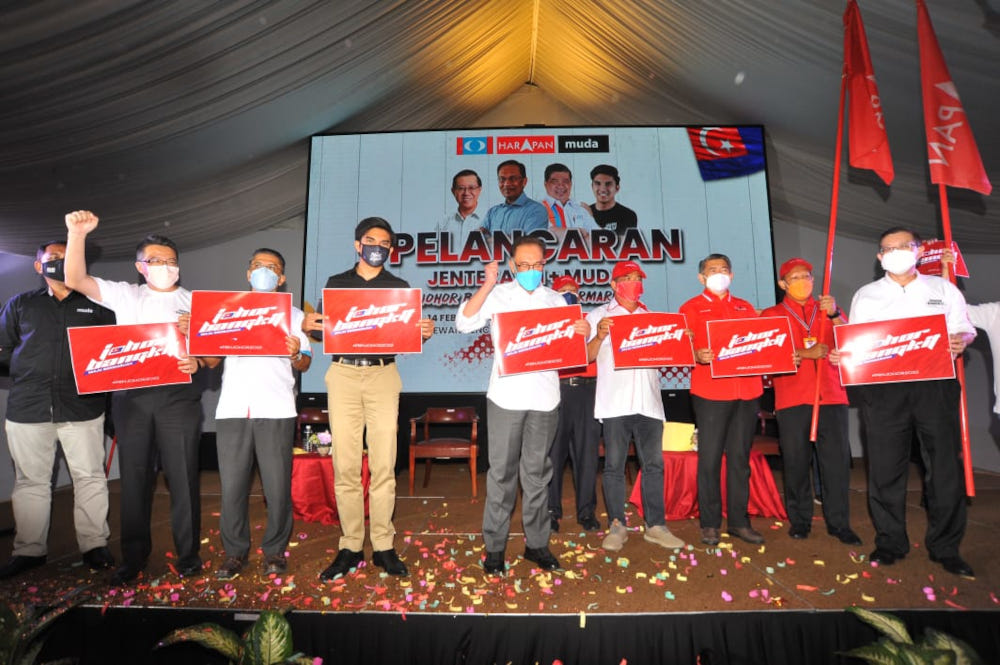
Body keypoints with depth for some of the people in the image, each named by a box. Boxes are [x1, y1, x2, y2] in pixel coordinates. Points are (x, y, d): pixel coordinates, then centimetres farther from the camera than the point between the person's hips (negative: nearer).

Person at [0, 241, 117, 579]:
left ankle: (94, 545, 13)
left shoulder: (96, 307, 10)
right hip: (28, 408, 1)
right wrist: (30, 369, -4)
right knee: (30, 481, 9)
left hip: (82, 406, -1)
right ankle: (29, 550, 22)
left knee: (90, 477, 2)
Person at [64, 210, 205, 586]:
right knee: (135, 477, 9)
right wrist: (77, 234, -7)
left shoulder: (194, 302, 9)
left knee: (182, 476, 0)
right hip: (131, 396, 2)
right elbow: (76, 280, 3)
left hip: (177, 396, -2)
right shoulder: (125, 295, 14)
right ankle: (133, 558, 22)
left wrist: (197, 362, -18)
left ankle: (188, 555, 12)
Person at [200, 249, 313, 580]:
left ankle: (274, 550, 15)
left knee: (277, 485, -1)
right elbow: (211, 361, 13)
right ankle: (235, 551, 19)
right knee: (232, 484, 2)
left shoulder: (293, 314, 14)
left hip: (276, 410, -1)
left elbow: (305, 365, 8)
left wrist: (295, 355, -13)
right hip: (232, 409, 2)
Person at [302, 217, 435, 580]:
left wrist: (425, 332, -14)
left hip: (383, 375, 0)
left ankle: (383, 546, 10)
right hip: (343, 373, 1)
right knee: (345, 465, 1)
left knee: (383, 464, -1)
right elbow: (326, 332, 10)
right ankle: (350, 547, 12)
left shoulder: (399, 287, 12)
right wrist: (308, 325, -11)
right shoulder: (336, 283, 13)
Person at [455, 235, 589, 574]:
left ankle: (536, 542, 24)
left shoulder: (556, 300, 10)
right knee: (502, 471, 4)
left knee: (537, 471, 12)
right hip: (506, 396, -2)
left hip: (544, 397, 2)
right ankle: (495, 545, 17)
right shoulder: (498, 295, 2)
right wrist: (487, 286, -18)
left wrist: (582, 334, -12)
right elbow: (464, 323, -11)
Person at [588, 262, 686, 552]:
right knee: (614, 465, 2)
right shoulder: (599, 316, 7)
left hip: (648, 402, 4)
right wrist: (599, 336, -18)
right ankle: (617, 525, 13)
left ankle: (656, 525, 17)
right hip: (614, 404, -3)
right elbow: (587, 356, 0)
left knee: (653, 464, 7)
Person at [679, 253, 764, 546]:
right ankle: (710, 524, 9)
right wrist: (698, 356, -23)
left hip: (747, 391, 4)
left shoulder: (746, 308, 20)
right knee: (710, 458, -2)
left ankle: (739, 521, 19)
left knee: (740, 458, 9)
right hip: (709, 392, -4)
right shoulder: (691, 308, 6)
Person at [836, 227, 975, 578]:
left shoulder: (943, 289, 14)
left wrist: (960, 341, -12)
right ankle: (890, 541, 16)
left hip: (935, 385, 0)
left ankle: (945, 546, 17)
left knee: (945, 466, 2)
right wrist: (841, 355, -10)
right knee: (885, 467, 2)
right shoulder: (865, 295, 13)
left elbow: (965, 329, 11)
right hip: (883, 388, 0)